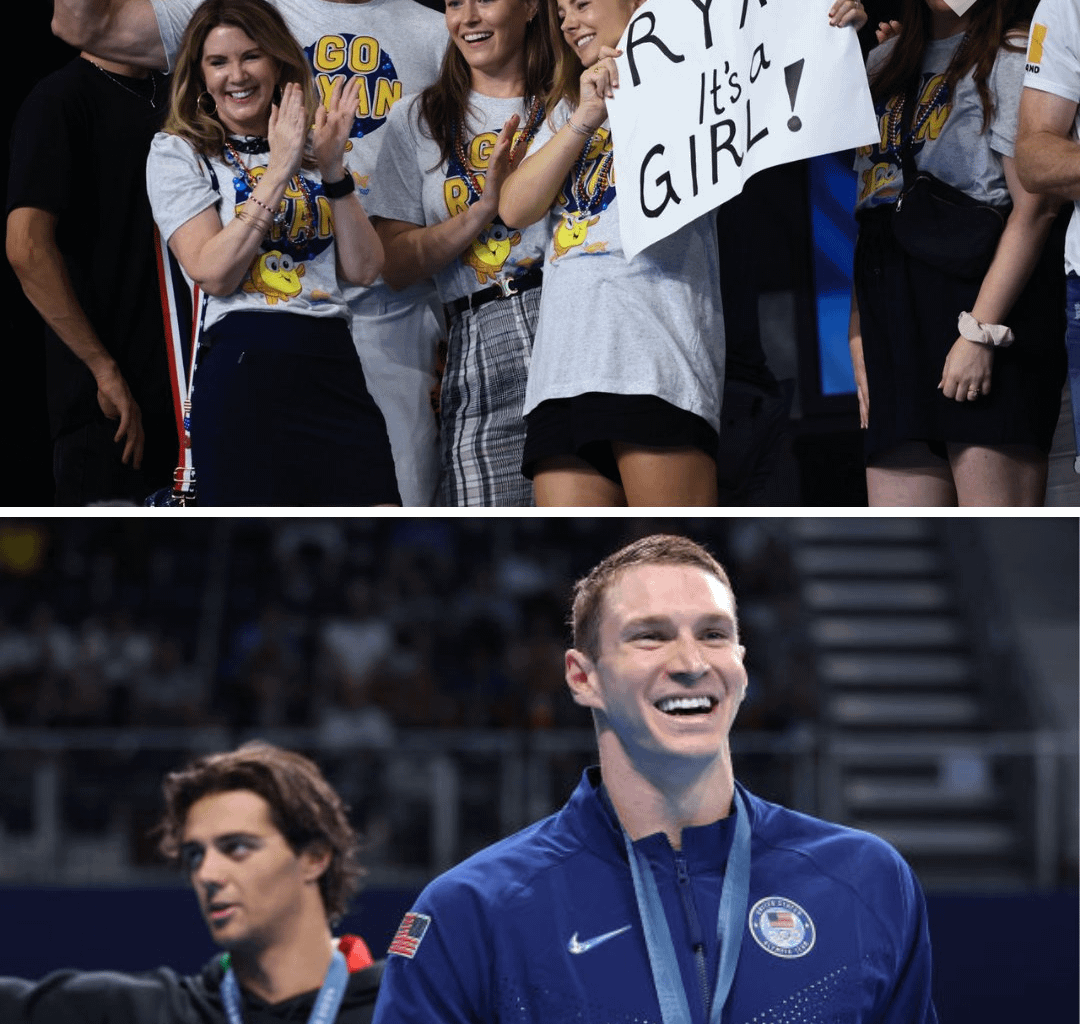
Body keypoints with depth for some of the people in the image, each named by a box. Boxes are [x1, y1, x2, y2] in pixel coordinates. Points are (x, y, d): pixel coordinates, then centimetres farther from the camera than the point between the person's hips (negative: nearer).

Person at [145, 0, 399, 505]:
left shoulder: (310, 149, 19)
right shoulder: (178, 153, 6)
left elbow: (364, 269, 8)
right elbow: (214, 273, -9)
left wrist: (332, 169, -3)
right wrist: (279, 170, -11)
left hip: (335, 369, 4)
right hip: (246, 367, -4)